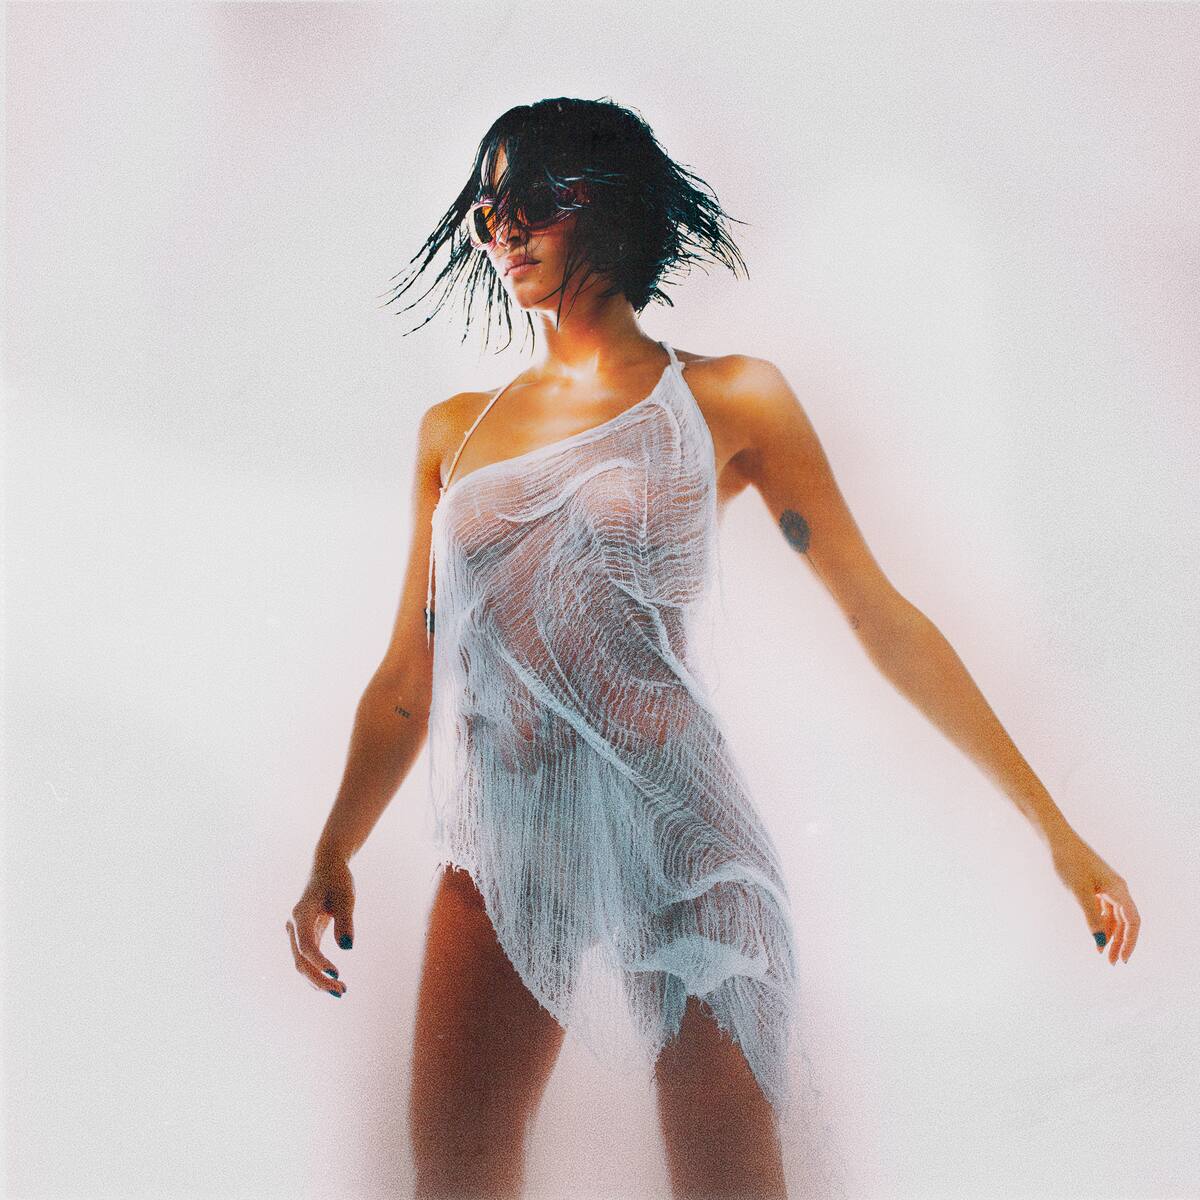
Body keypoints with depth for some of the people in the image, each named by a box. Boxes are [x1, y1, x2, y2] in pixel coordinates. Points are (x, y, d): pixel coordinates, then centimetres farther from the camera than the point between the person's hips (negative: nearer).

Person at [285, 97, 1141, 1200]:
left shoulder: (729, 400, 4)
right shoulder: (456, 429, 14)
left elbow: (884, 618, 3)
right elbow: (409, 673, 14)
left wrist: (1055, 829, 1)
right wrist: (334, 854, 7)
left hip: (676, 828, -3)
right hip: (503, 849, 3)